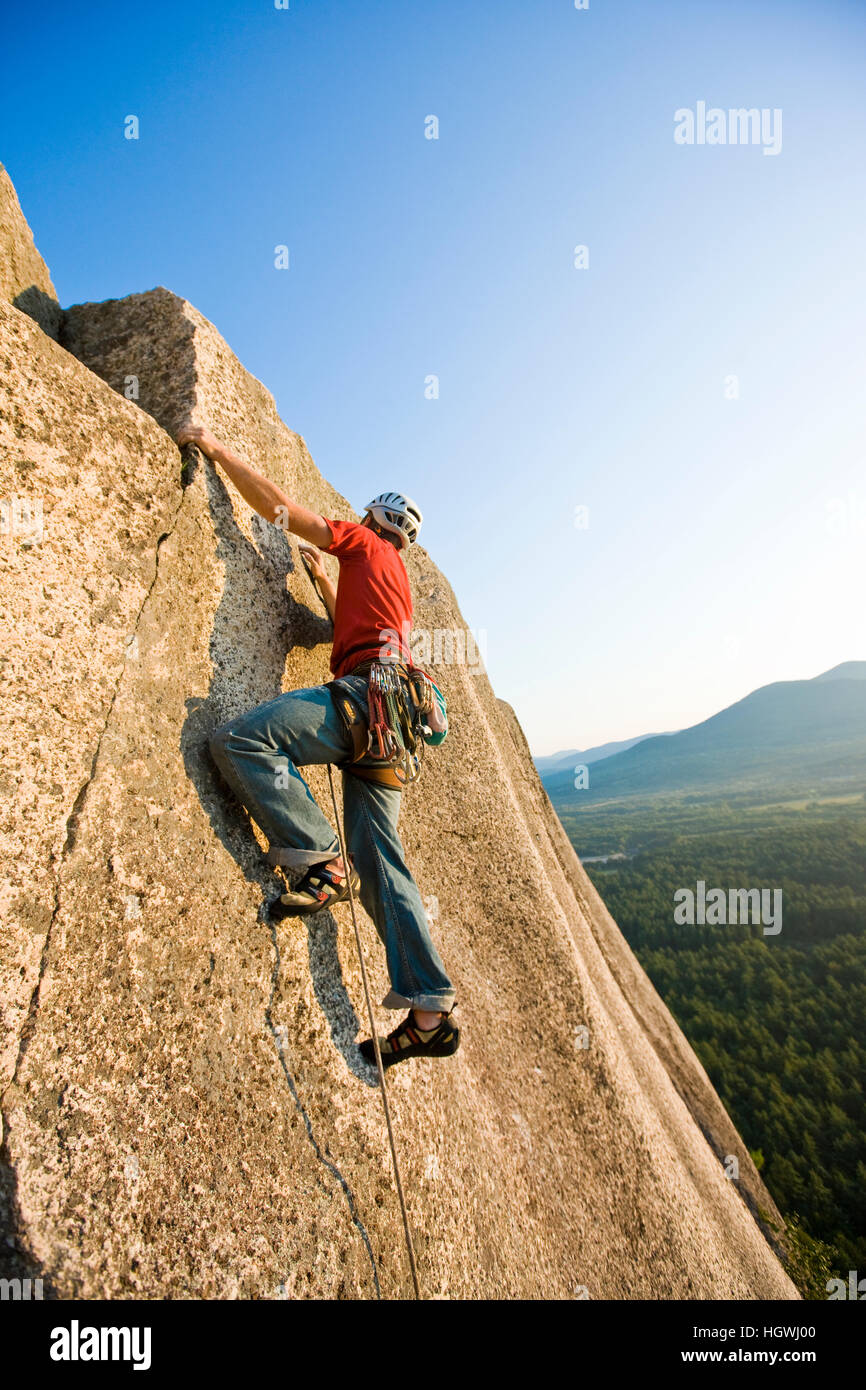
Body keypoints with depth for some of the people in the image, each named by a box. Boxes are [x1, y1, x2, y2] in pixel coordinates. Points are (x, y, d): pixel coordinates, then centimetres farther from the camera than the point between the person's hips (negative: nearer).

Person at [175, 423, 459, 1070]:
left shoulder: (366, 543, 14)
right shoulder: (394, 579, 36)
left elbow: (278, 505, 11)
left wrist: (217, 448, 19)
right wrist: (323, 580, 54)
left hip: (368, 690, -8)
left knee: (238, 738, -20)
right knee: (379, 862, 2)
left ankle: (324, 862, -19)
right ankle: (432, 1013, 1)